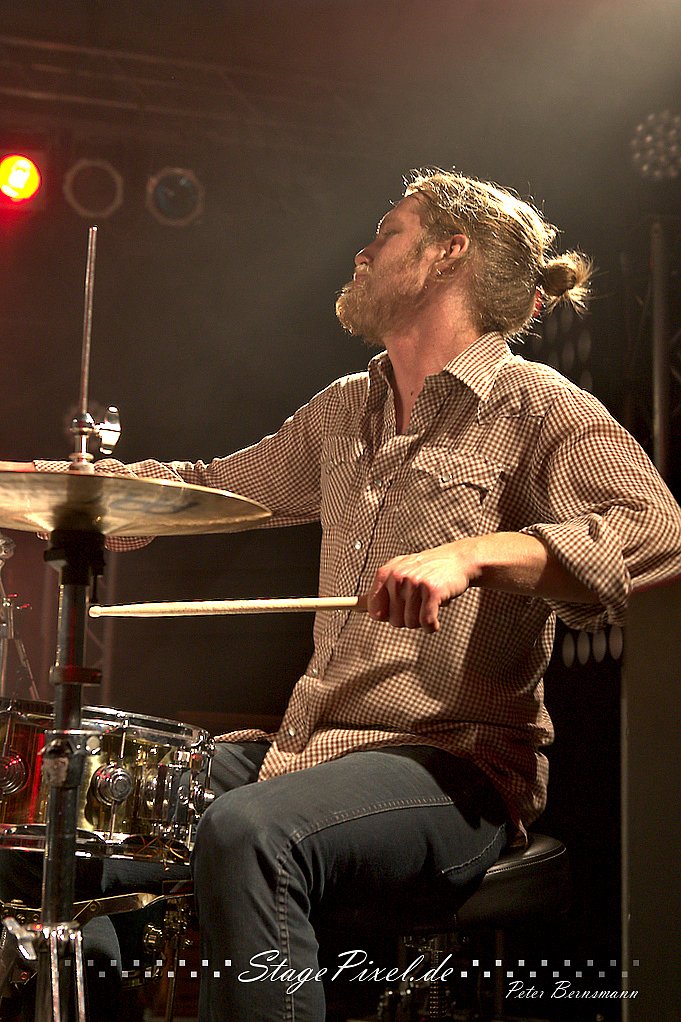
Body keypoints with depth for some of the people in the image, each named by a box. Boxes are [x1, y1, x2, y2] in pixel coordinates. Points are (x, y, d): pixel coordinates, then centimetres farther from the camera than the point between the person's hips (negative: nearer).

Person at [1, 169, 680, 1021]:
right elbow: (218, 487, 30)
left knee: (248, 832, -34)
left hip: (458, 768, -8)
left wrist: (474, 552, -36)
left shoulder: (536, 408, -7)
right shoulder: (345, 412, 18)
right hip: (314, 742, 8)